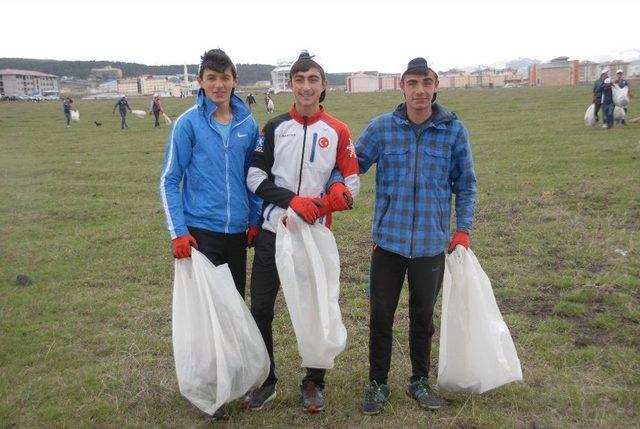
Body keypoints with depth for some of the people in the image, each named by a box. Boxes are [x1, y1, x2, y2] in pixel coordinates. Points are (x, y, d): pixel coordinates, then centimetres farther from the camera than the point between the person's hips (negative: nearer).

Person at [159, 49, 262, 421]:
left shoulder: (248, 124, 4)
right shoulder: (189, 123, -7)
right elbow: (169, 180, -5)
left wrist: (255, 221, 9)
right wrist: (178, 231, -11)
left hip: (237, 232, 4)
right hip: (200, 231, -4)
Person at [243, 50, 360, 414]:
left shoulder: (338, 131, 3)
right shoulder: (275, 128, 4)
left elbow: (352, 180, 3)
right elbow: (255, 176, -1)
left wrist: (340, 195, -20)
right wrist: (292, 200, -16)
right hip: (273, 232, 1)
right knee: (261, 308, 5)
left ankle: (314, 383, 27)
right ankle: (266, 381, 24)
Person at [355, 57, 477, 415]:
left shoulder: (454, 130, -3)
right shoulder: (382, 127, -4)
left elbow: (465, 184, 5)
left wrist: (463, 229, 0)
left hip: (432, 244, 0)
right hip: (389, 240, 0)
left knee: (423, 316, 15)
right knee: (381, 316, 7)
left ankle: (420, 381, 36)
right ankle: (378, 384, 27)